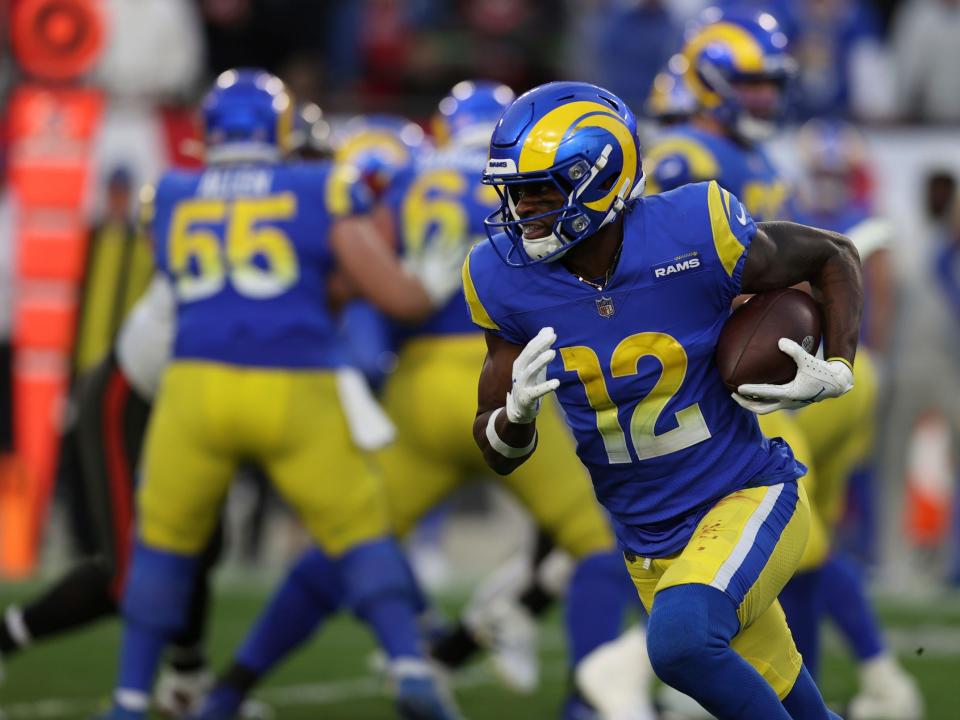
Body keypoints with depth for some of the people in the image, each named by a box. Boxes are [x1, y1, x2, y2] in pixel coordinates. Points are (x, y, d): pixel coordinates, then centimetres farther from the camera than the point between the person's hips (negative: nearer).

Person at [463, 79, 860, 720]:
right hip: (651, 545, 5)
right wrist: (516, 413, -23)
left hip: (748, 501, -5)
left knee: (679, 639, -31)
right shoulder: (509, 281, -8)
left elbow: (835, 258, 2)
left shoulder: (695, 235, -18)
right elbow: (501, 454, 1)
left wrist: (836, 371, -13)